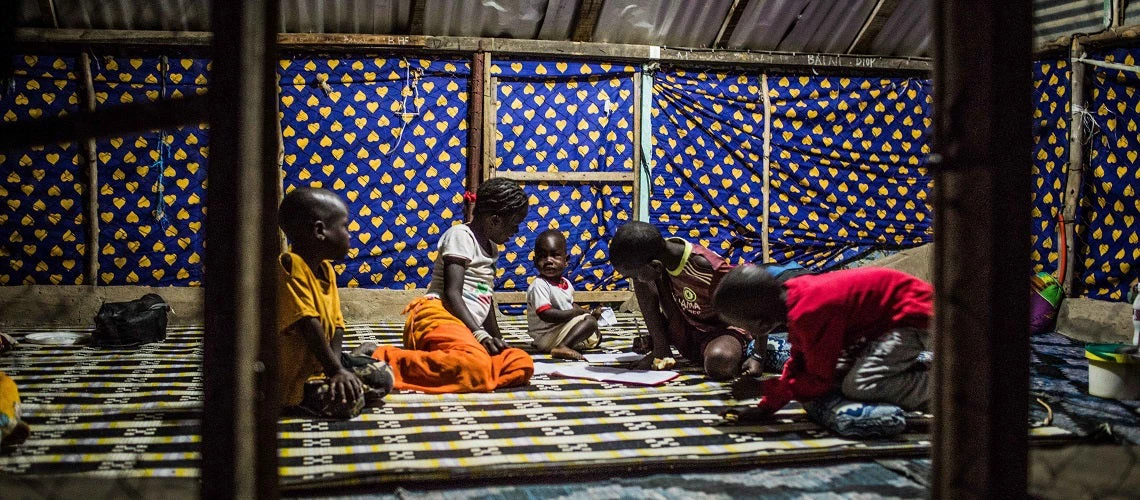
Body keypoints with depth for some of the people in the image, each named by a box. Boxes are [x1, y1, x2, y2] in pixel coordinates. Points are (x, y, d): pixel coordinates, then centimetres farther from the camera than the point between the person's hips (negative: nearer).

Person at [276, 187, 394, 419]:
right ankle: (299, 398, -6)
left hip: (321, 364, 9)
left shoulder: (326, 269, 7)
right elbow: (308, 325, -29)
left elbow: (335, 323, 3)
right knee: (348, 402, -29)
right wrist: (336, 370, -31)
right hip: (293, 374, -9)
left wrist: (337, 366, -12)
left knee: (384, 377, 1)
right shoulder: (291, 267, -22)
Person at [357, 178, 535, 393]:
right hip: (438, 315, -10)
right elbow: (452, 294, -12)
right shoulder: (461, 235, -2)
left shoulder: (491, 248, 27)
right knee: (474, 366, -40)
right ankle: (380, 357, -29)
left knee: (522, 364, -15)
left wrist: (497, 341, 21)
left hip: (463, 328, 10)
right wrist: (480, 334, -19)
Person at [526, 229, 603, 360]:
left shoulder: (566, 283, 8)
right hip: (547, 336, -10)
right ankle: (562, 347, -34)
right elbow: (546, 314, -29)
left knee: (596, 336, 22)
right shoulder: (538, 285, -20)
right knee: (589, 321, -23)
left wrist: (589, 313, 3)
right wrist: (575, 313, -22)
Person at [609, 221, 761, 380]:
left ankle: (738, 354, -5)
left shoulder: (705, 267, -33)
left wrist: (758, 357, -26)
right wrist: (660, 348, -11)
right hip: (686, 334, 5)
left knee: (719, 363, -40)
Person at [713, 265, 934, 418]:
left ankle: (933, 384, -5)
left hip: (915, 316, -10)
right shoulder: (794, 294, -2)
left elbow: (819, 381, -21)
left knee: (858, 387, -19)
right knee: (838, 373, 10)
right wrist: (767, 406, -1)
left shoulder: (810, 314, -31)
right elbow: (799, 362, 7)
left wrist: (765, 391, -14)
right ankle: (911, 367, 17)